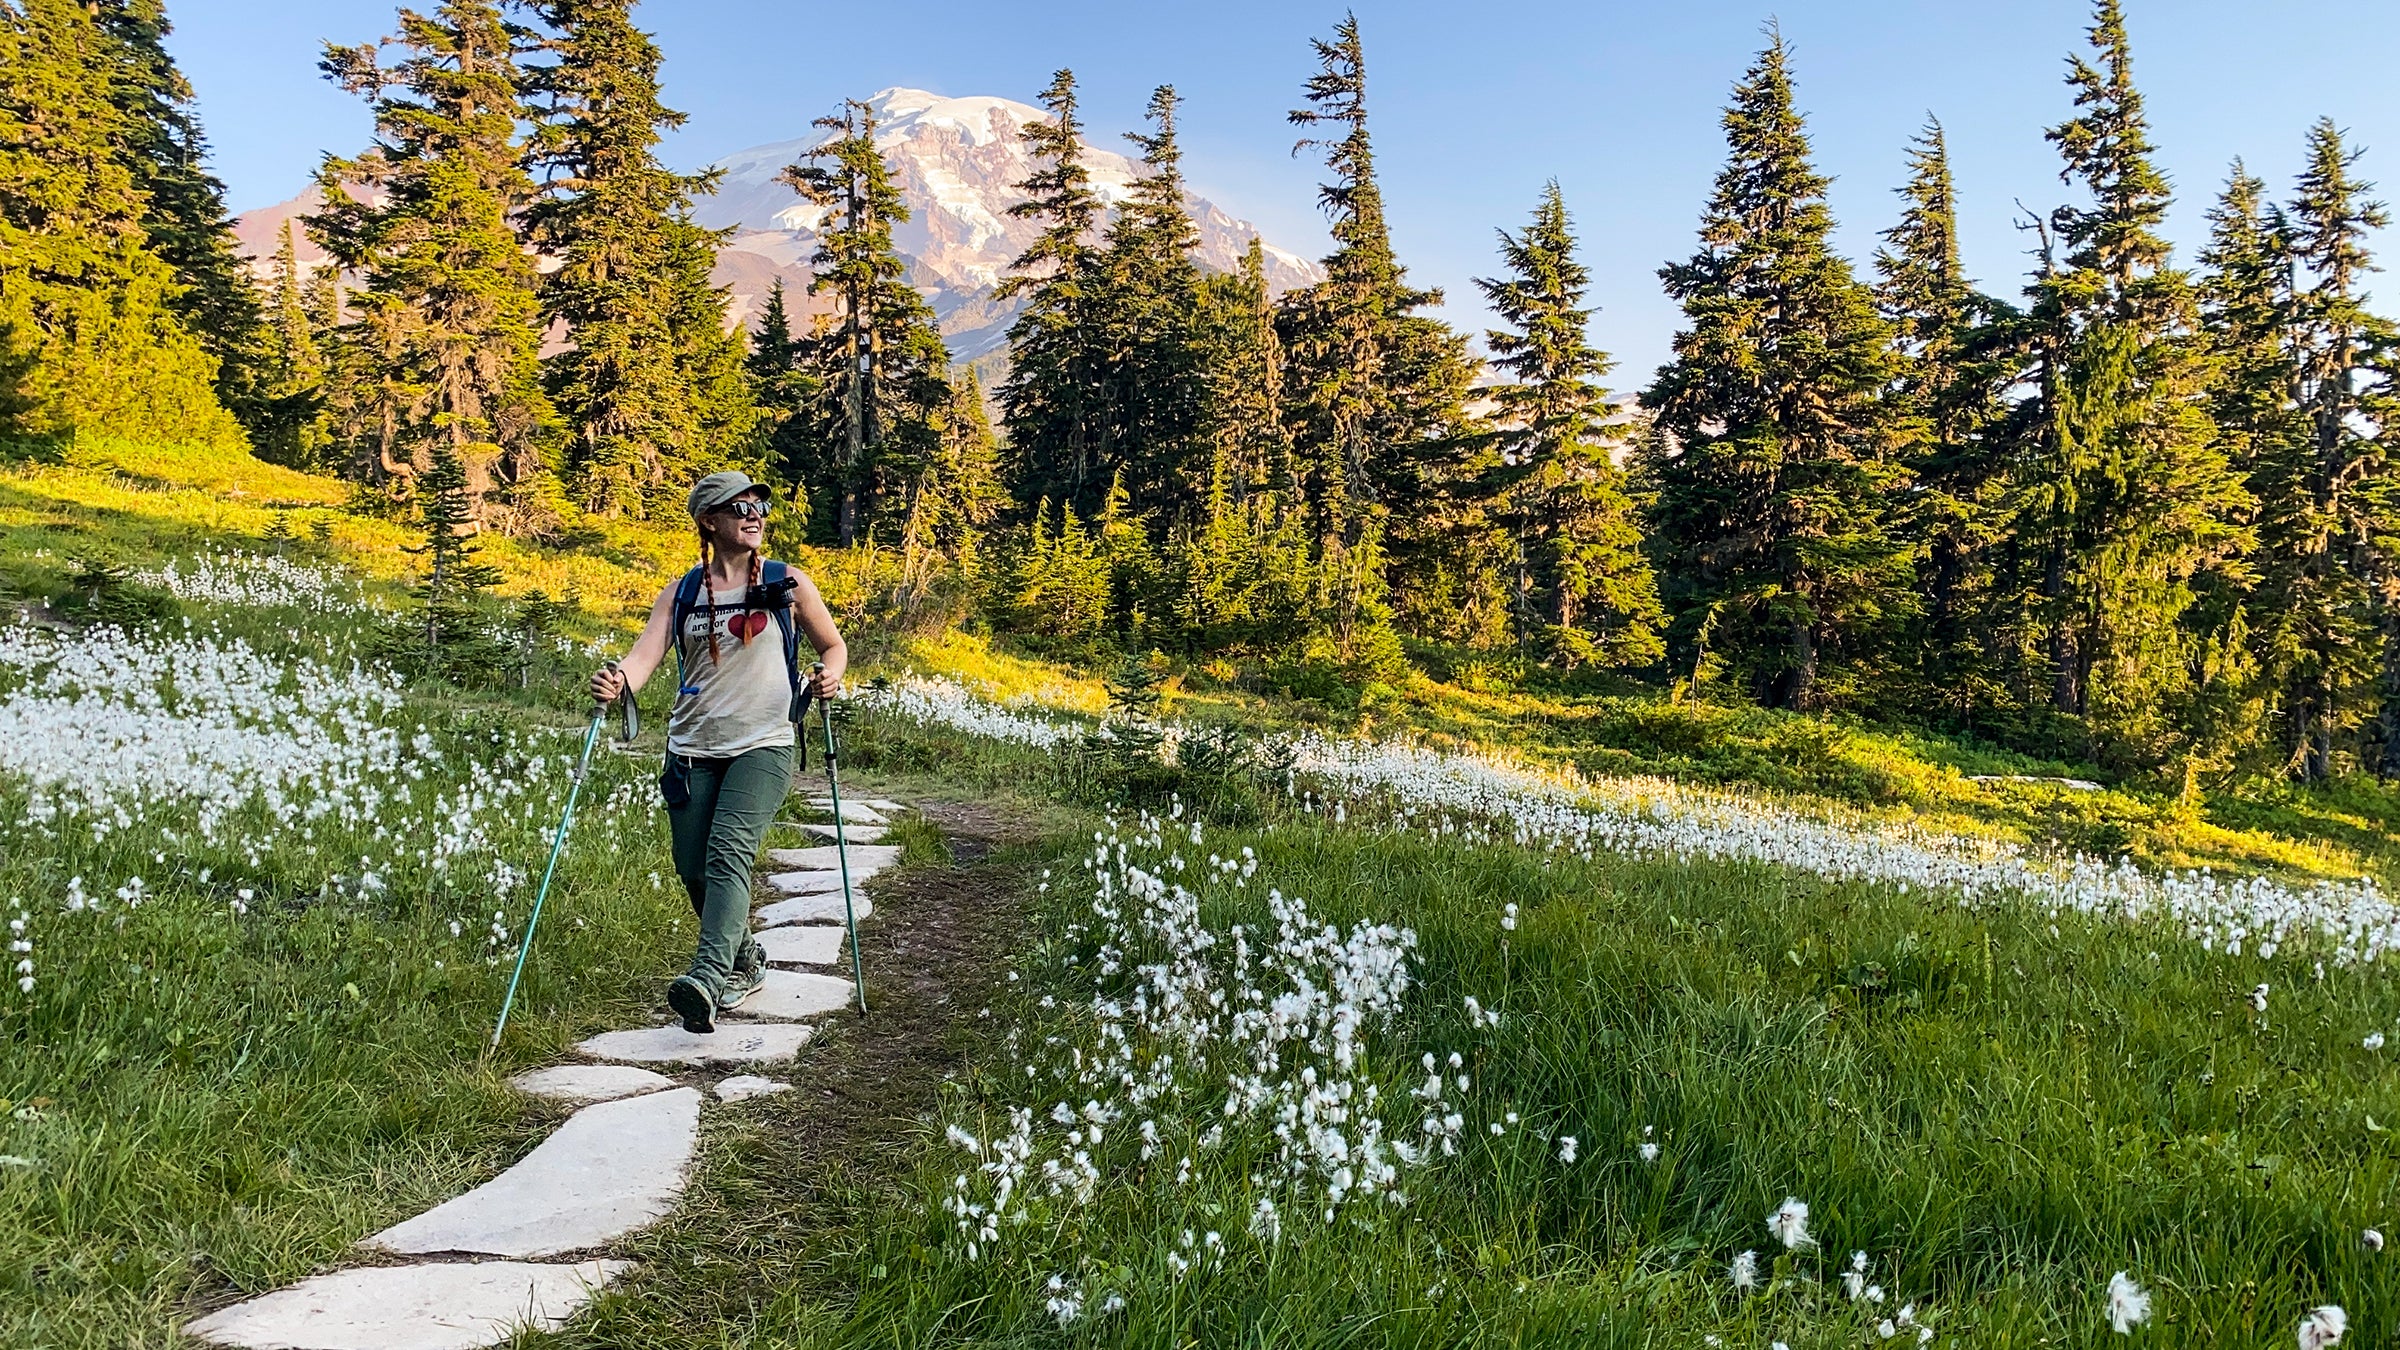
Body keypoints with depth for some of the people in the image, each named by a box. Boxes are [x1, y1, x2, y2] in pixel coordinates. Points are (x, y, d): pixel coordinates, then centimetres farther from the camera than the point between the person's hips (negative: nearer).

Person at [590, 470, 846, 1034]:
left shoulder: (788, 584, 4)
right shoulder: (681, 594, 8)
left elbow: (833, 646, 14)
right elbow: (647, 651, -5)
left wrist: (830, 676, -9)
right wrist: (617, 680, -27)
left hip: (762, 746, -3)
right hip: (692, 750, 3)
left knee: (727, 854, -22)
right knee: (693, 869, 6)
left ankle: (708, 977, -32)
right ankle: (745, 961, 30)